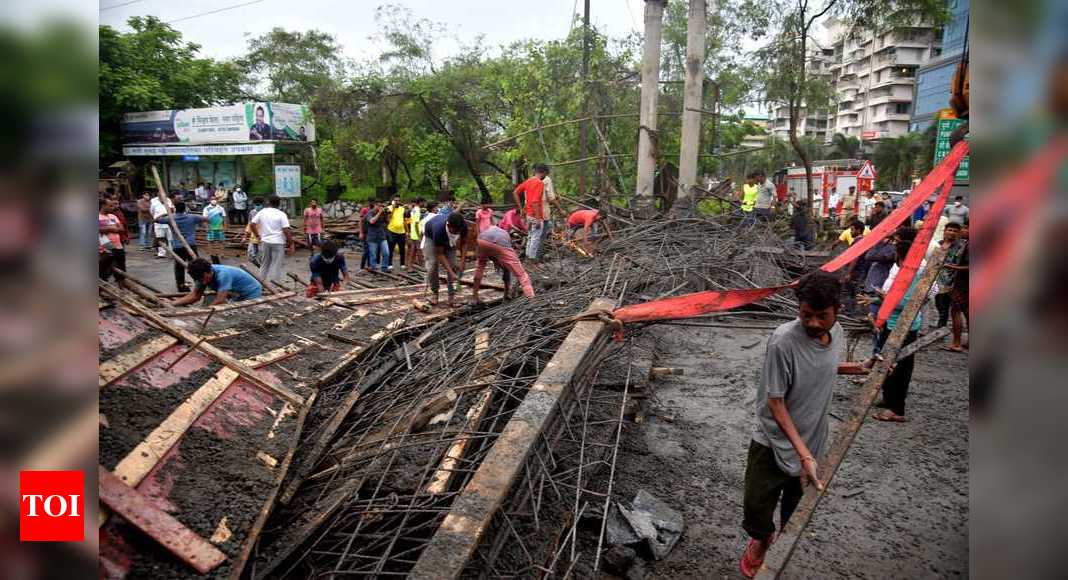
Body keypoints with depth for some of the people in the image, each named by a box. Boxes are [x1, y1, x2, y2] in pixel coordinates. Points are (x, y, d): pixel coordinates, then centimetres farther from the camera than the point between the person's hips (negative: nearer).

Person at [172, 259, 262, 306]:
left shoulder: (222, 274, -34)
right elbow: (194, 296, -4)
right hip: (237, 296, 9)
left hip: (251, 294, -9)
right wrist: (171, 304, -14)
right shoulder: (202, 275, -9)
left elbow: (220, 301, -37)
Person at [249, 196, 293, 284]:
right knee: (276, 265, 1)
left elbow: (252, 224, 4)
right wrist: (291, 243, -7)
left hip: (265, 241, 4)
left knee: (264, 264, 16)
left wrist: (258, 235, 14)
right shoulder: (281, 214, -8)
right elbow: (286, 230, -13)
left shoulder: (262, 212, 4)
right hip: (278, 242, -4)